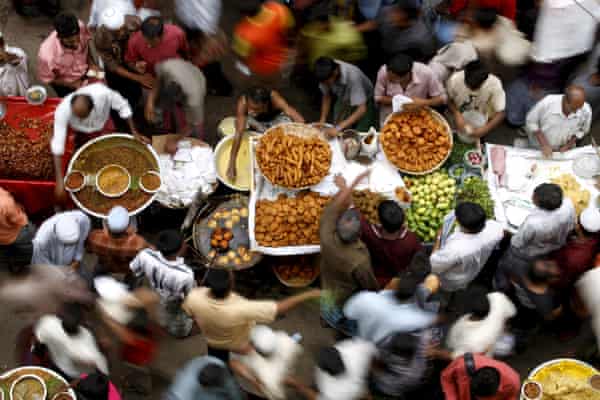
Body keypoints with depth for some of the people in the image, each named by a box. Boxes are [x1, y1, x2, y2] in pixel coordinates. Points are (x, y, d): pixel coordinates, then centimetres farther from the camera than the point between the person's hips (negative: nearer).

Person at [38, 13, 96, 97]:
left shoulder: (81, 27, -29)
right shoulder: (47, 55, -40)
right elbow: (47, 79, -19)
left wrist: (91, 64, -12)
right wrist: (73, 84, -23)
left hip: (86, 73, 4)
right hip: (66, 84, -3)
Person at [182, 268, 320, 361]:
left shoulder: (194, 298, -39)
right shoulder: (241, 309, -50)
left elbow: (189, 313, -13)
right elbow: (280, 308, -43)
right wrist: (309, 295, -35)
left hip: (213, 340, 2)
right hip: (240, 344, -2)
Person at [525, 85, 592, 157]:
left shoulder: (586, 110, -19)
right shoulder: (547, 103, -26)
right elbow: (531, 122, -11)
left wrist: (568, 145, -11)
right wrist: (544, 145, -18)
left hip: (563, 153, 2)